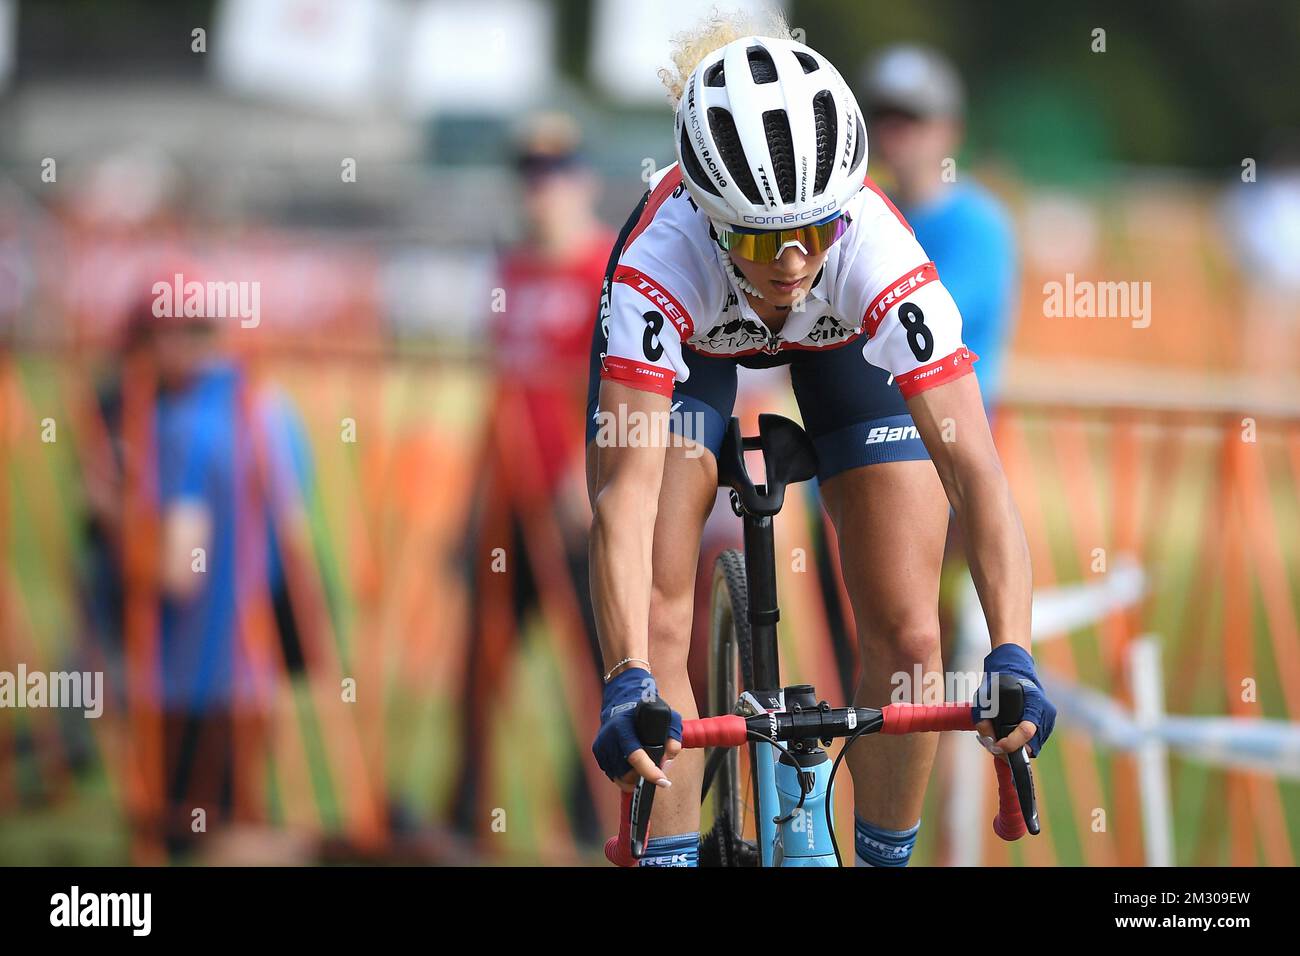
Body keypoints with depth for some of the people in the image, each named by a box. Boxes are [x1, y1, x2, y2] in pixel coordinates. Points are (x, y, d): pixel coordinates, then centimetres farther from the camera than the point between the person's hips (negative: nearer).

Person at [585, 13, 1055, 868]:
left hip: (846, 337, 1)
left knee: (907, 637, -8)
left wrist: (1012, 655, -56)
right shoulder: (664, 258, -43)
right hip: (689, 332, 0)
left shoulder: (879, 253, -41)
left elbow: (975, 469, -45)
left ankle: (885, 857, 11)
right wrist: (627, 682, -60)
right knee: (657, 621, -15)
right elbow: (627, 491, -49)